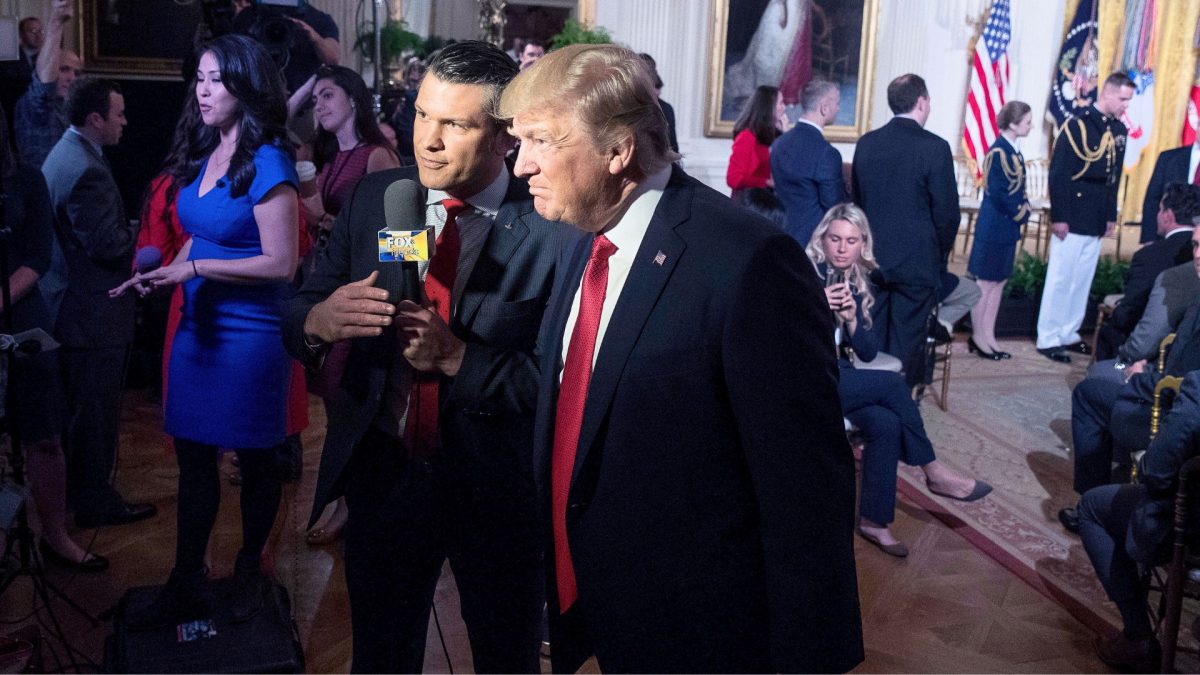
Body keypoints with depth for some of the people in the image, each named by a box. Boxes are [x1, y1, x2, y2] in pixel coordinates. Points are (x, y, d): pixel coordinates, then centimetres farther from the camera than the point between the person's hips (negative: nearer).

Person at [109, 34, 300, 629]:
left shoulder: (267, 164, -15)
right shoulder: (203, 156, 8)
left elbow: (280, 264, -19)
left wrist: (194, 268, -19)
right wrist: (162, 275, 2)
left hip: (251, 332, -7)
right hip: (198, 327, 7)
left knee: (254, 460, 10)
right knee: (193, 458, 11)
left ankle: (248, 573, 30)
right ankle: (186, 586, 23)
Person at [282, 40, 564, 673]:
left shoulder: (551, 230, -17)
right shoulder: (376, 197, -4)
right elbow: (296, 316, -1)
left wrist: (456, 356, -28)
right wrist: (318, 321, -23)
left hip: (497, 484, -3)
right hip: (381, 471, 3)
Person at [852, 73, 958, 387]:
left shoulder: (866, 143, 3)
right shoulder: (934, 147, -12)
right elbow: (947, 211, -10)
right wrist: (940, 254, 6)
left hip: (872, 259, 5)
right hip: (917, 262, -4)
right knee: (907, 344, 3)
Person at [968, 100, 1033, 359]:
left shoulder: (1013, 151, 10)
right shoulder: (999, 152, -17)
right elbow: (998, 193, -21)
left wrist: (1024, 209, 0)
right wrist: (1020, 213, -9)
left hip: (1007, 227, 9)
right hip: (995, 227, -9)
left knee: (999, 282, 13)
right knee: (985, 284, 1)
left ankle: (988, 336, 20)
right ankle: (978, 336, 11)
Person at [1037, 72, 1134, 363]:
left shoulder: (1119, 130, 10)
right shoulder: (1078, 126, -11)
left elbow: (1115, 176, 15)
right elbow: (1058, 174, -14)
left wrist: (1111, 215, 12)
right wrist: (1059, 217, -16)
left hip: (1097, 220, 7)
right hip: (1073, 217, -7)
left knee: (1083, 281, 11)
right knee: (1061, 279, -1)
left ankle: (1068, 334, 20)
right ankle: (1048, 339, 7)